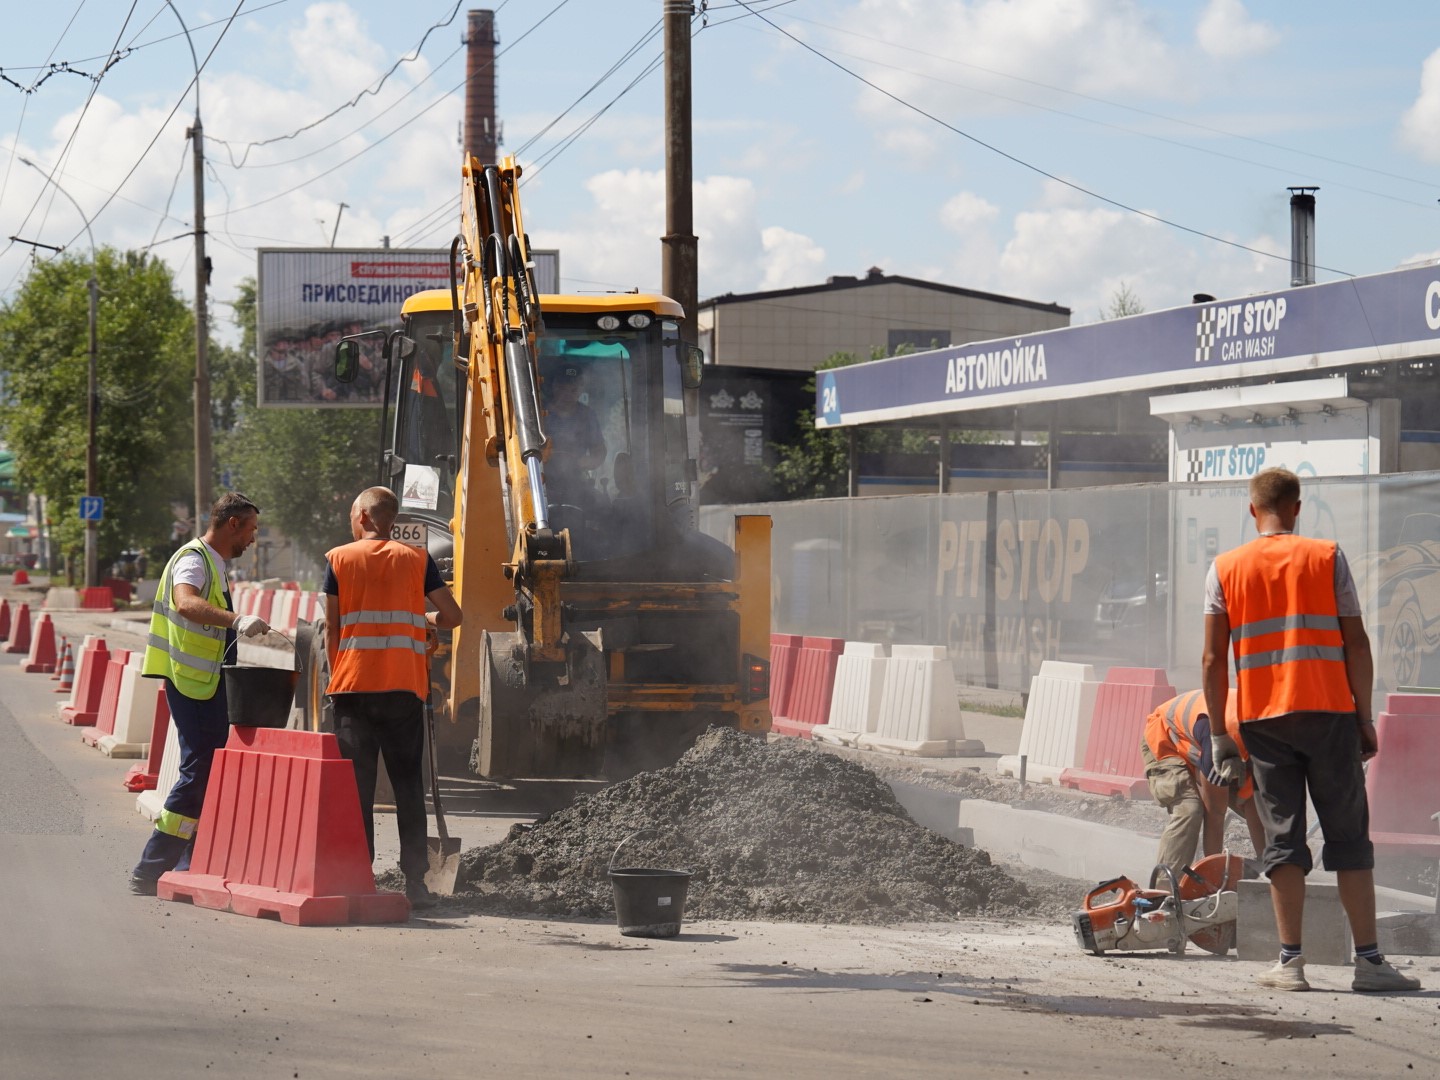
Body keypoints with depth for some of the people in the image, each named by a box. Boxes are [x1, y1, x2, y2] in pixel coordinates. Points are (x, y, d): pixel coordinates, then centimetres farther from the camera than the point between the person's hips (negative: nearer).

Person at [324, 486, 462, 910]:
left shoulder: (339, 559, 3)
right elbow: (452, 615, 1)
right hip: (404, 686, 1)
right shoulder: (417, 560, 4)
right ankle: (415, 881, 2)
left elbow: (332, 628, 3)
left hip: (353, 686, -1)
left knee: (357, 785, 4)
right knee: (408, 785, 6)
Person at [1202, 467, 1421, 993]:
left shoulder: (1226, 569, 6)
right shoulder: (1328, 558, 3)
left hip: (1261, 718, 1)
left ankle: (1290, 962, 0)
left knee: (1283, 838, 4)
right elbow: (1356, 644, 0)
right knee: (1349, 835, 3)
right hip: (1328, 712, -1)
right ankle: (1368, 960, 1)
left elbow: (1213, 659, 2)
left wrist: (1219, 735, 7)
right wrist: (1365, 717, 7)